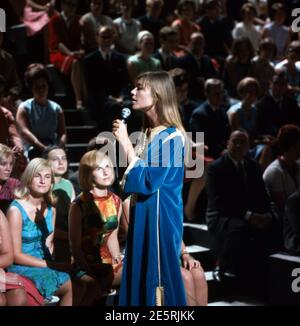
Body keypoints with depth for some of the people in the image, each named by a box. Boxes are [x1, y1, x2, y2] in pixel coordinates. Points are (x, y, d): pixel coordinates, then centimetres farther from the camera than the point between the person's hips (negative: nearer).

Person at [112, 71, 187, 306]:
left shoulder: (171, 136, -15)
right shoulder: (148, 132, 11)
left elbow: (148, 182, -22)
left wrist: (125, 143, -18)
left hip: (160, 217, -8)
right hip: (143, 215, 9)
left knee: (158, 277, -1)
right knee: (140, 276, 12)